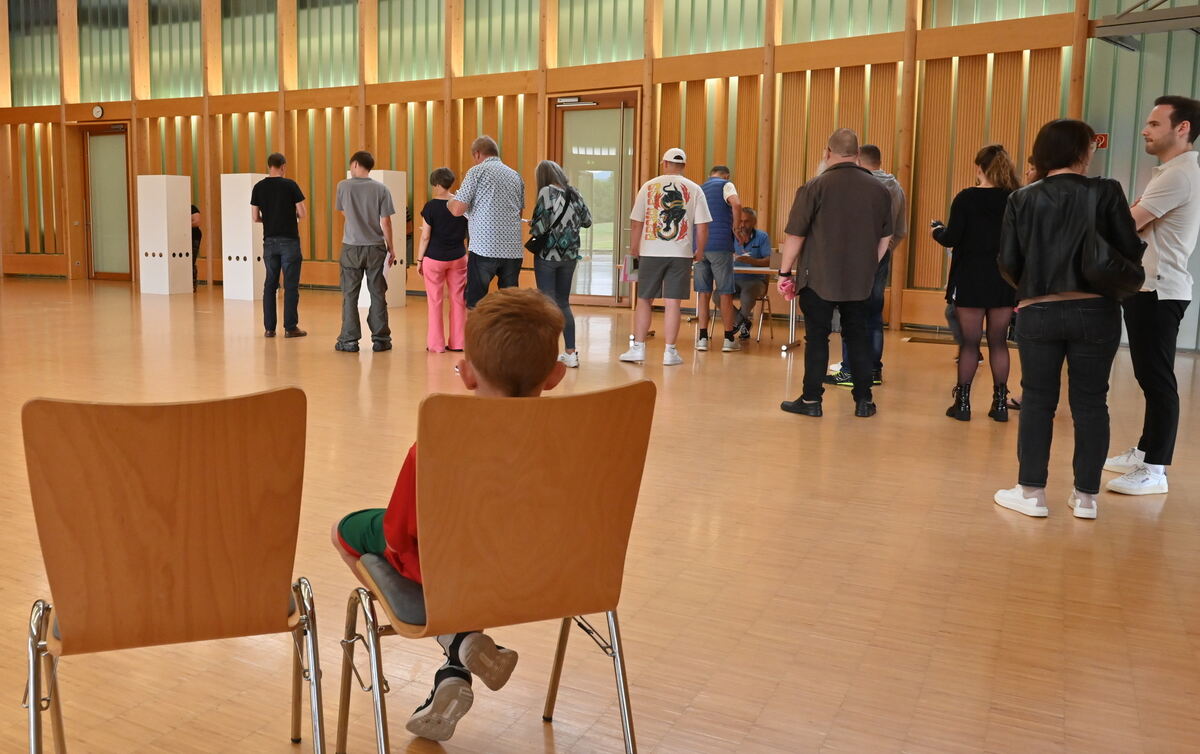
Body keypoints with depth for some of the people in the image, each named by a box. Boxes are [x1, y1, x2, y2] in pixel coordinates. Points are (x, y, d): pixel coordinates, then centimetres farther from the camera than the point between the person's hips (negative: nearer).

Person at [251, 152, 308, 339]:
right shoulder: (290, 185, -7)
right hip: (289, 240, -4)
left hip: (270, 241, 4)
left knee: (270, 284, 10)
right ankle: (290, 327, 1)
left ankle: (269, 328, 11)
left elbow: (255, 217, 4)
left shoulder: (258, 187, 3)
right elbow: (303, 213, -8)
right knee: (291, 285, 0)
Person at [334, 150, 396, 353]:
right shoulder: (381, 189, -5)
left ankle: (349, 340, 7)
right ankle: (380, 339, 9)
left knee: (350, 295, 6)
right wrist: (391, 248, 3)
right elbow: (385, 222, -5)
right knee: (378, 294, 7)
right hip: (375, 247, 0)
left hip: (351, 247, 0)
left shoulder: (343, 186, -3)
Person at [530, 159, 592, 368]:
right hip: (569, 255, 5)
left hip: (547, 254, -5)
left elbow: (540, 226, -17)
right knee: (563, 303, 14)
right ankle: (570, 352, 15)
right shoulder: (574, 194, 6)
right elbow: (587, 221, 13)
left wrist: (531, 227, 4)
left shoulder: (547, 192, -11)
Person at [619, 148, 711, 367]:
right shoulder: (694, 189, 3)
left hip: (650, 252, 0)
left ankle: (638, 348, 10)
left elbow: (636, 223, 3)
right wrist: (699, 251, 12)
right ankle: (670, 352, 5)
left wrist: (633, 248, 15)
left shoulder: (649, 186, 3)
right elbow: (702, 226, -1)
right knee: (672, 302, 2)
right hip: (680, 254, 0)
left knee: (644, 300, 9)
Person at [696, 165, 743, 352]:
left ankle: (703, 338, 3)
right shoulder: (725, 185, 3)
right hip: (720, 245, -5)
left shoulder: (699, 189, 20)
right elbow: (736, 204, -17)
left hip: (699, 246, 5)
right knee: (725, 292, 1)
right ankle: (729, 339, 5)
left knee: (703, 292, 6)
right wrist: (735, 227, -5)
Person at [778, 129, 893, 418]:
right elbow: (885, 238, 12)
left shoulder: (815, 186, -9)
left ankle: (811, 400, 8)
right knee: (858, 337, 12)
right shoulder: (878, 189, 5)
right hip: (861, 281, 4)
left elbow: (795, 235, -9)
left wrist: (785, 272, -1)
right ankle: (863, 400, 16)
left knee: (817, 337, 4)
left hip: (819, 278, -4)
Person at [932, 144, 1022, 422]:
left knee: (969, 342, 4)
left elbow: (951, 239, -12)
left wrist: (937, 231, 9)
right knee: (998, 342, 11)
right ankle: (1000, 403, 15)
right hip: (1004, 281, 3)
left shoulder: (966, 198, -9)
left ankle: (962, 403, 8)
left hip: (971, 279, -3)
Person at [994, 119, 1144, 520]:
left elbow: (1008, 264, -1)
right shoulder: (1107, 192, -4)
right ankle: (1085, 496, 16)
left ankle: (1031, 492, 12)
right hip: (1096, 312, 0)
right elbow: (1132, 253, -5)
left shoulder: (1022, 199, -1)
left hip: (1038, 314, 0)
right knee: (1090, 403, 9)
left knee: (1037, 401, 9)